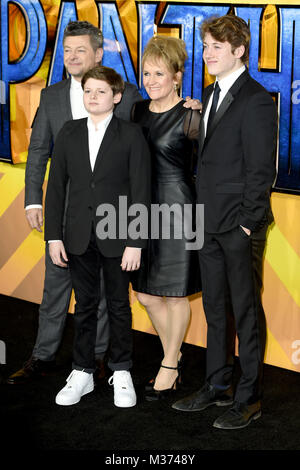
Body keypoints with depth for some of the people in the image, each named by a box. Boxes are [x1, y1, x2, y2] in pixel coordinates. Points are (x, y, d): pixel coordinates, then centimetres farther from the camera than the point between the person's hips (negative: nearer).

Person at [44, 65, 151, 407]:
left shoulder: (131, 135, -4)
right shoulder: (69, 133, 6)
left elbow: (140, 191, -7)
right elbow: (56, 186, 6)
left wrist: (135, 243, -12)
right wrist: (54, 236, 0)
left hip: (116, 236, -2)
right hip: (80, 235, 3)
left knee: (118, 305, 8)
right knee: (84, 305, 10)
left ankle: (121, 372, 20)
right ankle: (82, 372, 20)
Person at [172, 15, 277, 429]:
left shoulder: (256, 100, -13)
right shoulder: (211, 94, 13)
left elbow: (260, 170, -15)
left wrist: (248, 223, -16)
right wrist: (203, 211, 11)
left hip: (240, 226, -8)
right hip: (210, 224, 8)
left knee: (246, 310, 1)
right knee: (214, 307, 15)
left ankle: (249, 398, 11)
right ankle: (218, 386, 28)